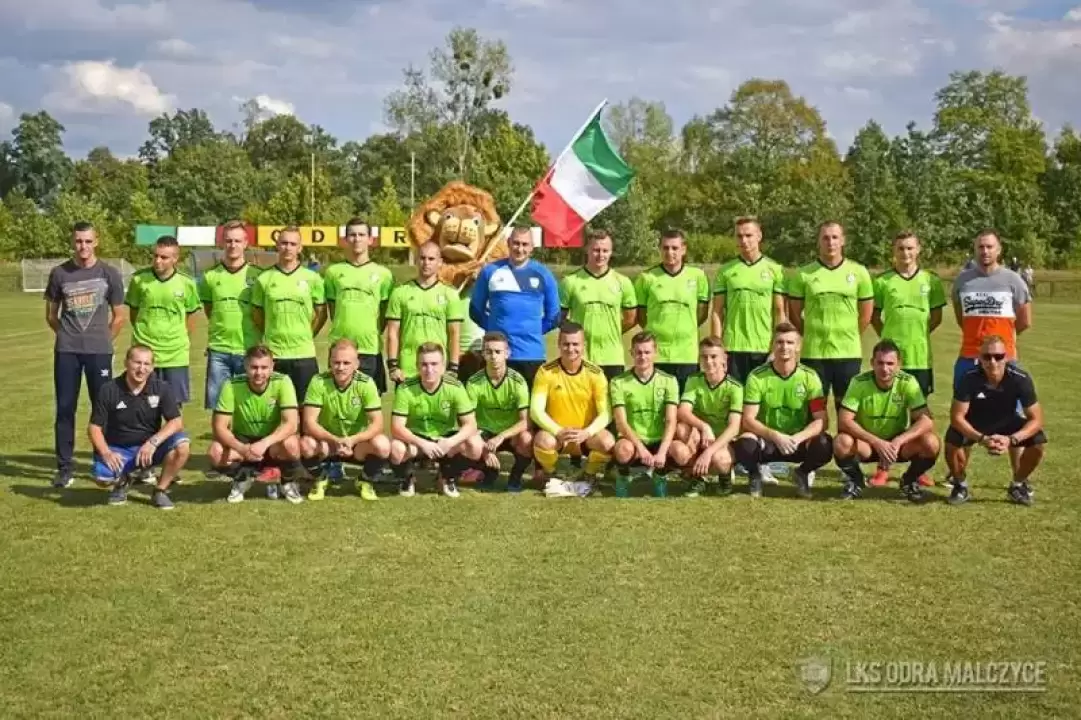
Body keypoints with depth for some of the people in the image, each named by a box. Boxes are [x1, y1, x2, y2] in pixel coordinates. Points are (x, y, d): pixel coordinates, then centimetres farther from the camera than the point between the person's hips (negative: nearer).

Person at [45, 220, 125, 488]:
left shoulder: (109, 274, 0)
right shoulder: (59, 273, 2)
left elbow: (119, 317, 7)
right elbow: (51, 314, 13)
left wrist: (103, 341, 8)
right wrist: (68, 336, 12)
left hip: (99, 351, -1)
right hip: (66, 351, 1)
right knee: (65, 408, 2)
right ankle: (65, 467, 9)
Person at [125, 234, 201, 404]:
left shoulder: (186, 283, -4)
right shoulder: (139, 279, -4)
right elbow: (133, 313, 8)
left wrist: (182, 342, 9)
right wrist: (144, 337, 8)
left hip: (176, 356, 0)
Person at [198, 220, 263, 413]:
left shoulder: (257, 275, 0)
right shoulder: (210, 276, 6)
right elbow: (209, 311, 16)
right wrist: (223, 329, 8)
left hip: (250, 351, -1)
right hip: (218, 351, 2)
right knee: (217, 406, 4)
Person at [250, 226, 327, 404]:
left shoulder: (312, 278, 2)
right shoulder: (264, 279, 3)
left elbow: (321, 314, 9)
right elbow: (257, 315, 11)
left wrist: (307, 336, 5)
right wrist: (273, 336, 7)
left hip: (304, 354, 0)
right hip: (273, 354, 0)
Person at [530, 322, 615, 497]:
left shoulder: (595, 374, -8)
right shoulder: (546, 371, -10)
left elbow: (605, 414, -12)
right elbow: (536, 410, -16)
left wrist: (586, 432, -31)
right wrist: (558, 431, -32)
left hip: (586, 435, 1)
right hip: (555, 433, -1)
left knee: (607, 442, -30)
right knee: (543, 441, -35)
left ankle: (588, 478, 3)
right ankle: (550, 477, 0)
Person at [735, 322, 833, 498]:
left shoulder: (809, 377, -7)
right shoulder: (757, 376, -9)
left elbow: (820, 420, -11)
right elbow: (748, 420, -12)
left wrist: (798, 438, -29)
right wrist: (775, 436, -28)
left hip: (799, 441, 1)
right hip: (766, 440, -1)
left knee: (824, 445, -30)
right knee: (744, 445, -35)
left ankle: (803, 473, 5)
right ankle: (755, 474, 2)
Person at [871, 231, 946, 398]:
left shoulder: (931, 280, 4)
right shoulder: (883, 281, 1)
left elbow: (936, 317, 8)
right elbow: (874, 316, 6)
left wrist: (919, 334, 2)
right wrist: (887, 336, -2)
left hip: (921, 355, 1)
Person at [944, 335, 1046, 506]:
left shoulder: (1021, 379, -26)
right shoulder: (970, 378, -28)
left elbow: (1036, 419, -22)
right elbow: (957, 417, -26)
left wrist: (1012, 439, -38)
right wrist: (982, 438, -40)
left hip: (1006, 423, 1)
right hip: (974, 424, -1)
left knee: (1037, 441, -24)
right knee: (952, 441, -31)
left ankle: (1018, 485, 5)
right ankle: (960, 484, -1)